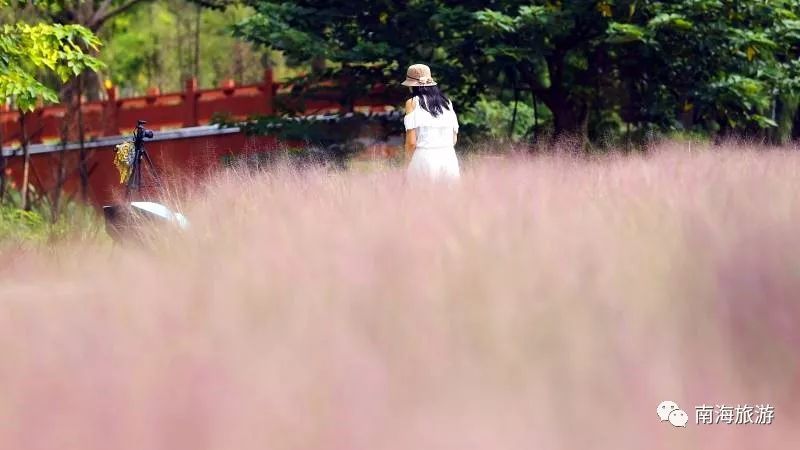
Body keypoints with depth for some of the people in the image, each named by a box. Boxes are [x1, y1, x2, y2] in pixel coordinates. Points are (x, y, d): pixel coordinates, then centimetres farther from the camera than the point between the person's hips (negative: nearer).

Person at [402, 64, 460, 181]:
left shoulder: (412, 103, 1)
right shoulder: (447, 102, 13)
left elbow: (411, 142, -4)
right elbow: (454, 139, 12)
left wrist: (408, 162, 8)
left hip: (424, 156, -4)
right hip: (449, 157, 4)